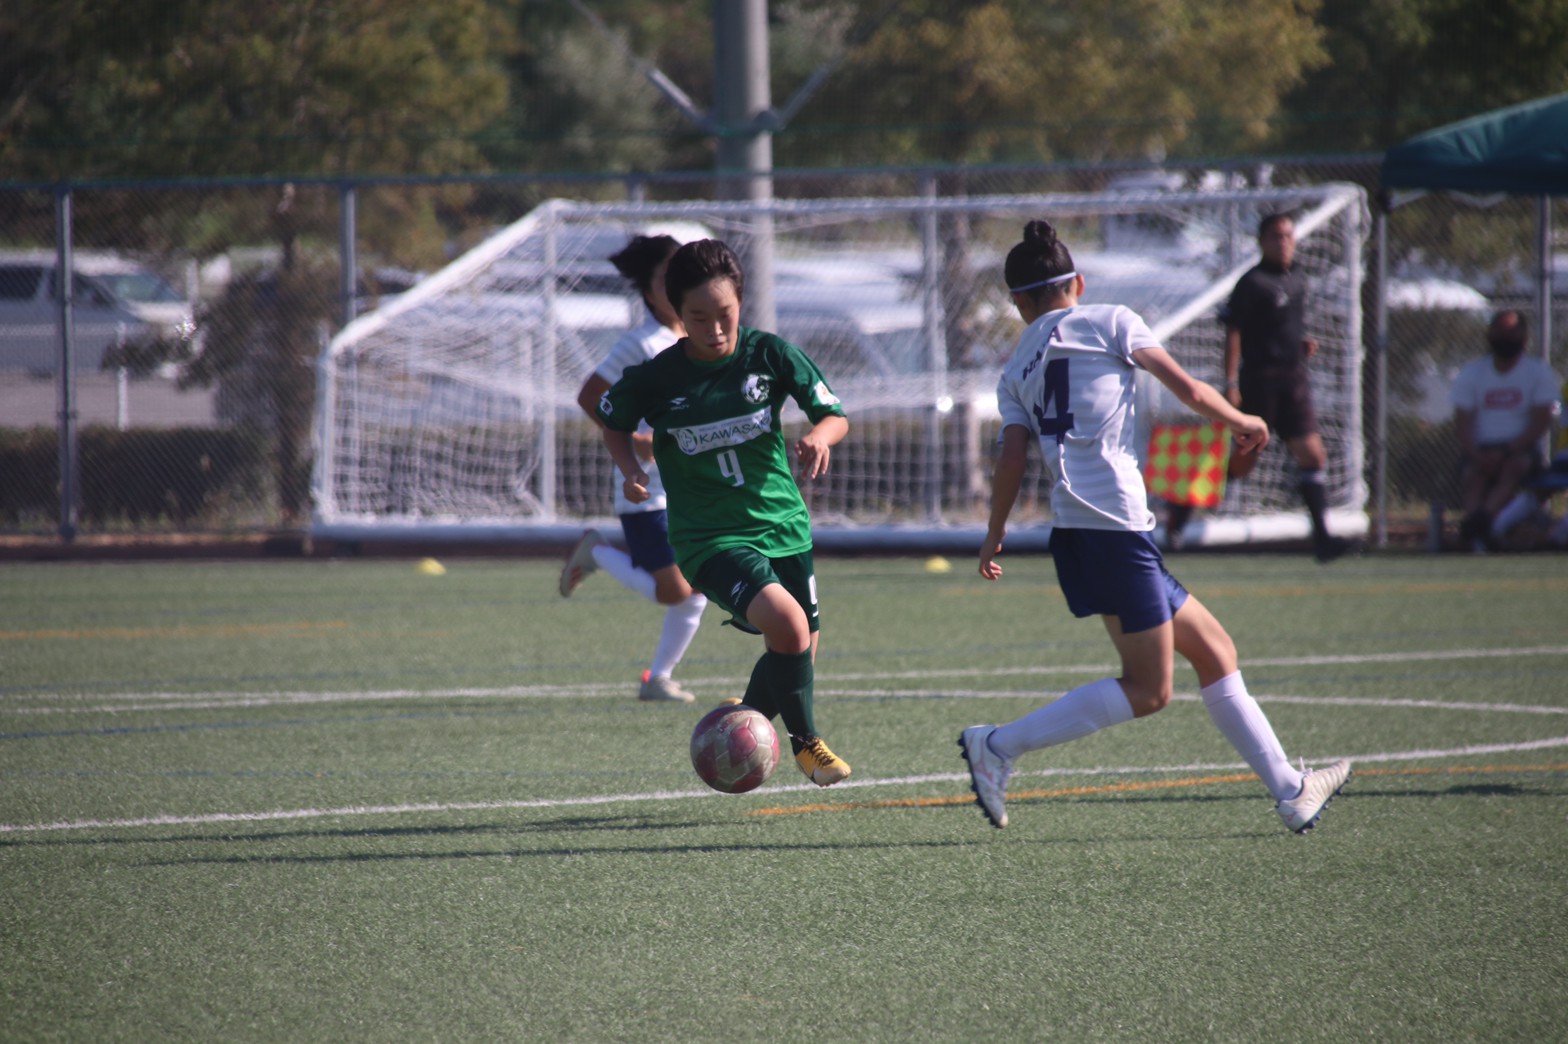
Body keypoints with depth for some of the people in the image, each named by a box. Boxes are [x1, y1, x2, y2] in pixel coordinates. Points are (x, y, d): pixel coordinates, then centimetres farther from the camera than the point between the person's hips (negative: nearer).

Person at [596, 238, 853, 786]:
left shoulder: (769, 355, -7)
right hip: (709, 536, -4)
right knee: (785, 621, -26)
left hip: (783, 526, 4)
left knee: (797, 654, 9)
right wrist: (630, 469, -8)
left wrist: (820, 435, -23)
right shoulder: (653, 379, -9)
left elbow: (835, 416, 0)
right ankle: (806, 741, -5)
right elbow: (613, 422, 11)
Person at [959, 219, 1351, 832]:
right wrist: (1241, 423, 17)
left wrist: (994, 536, 9)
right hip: (1116, 524, -7)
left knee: (1214, 649, 13)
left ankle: (1289, 791, 15)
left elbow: (1013, 454, 2)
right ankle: (998, 746, -11)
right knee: (1147, 690, -6)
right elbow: (1188, 390, 1)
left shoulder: (1014, 373, 15)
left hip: (1074, 530, 7)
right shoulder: (1108, 322, 3)